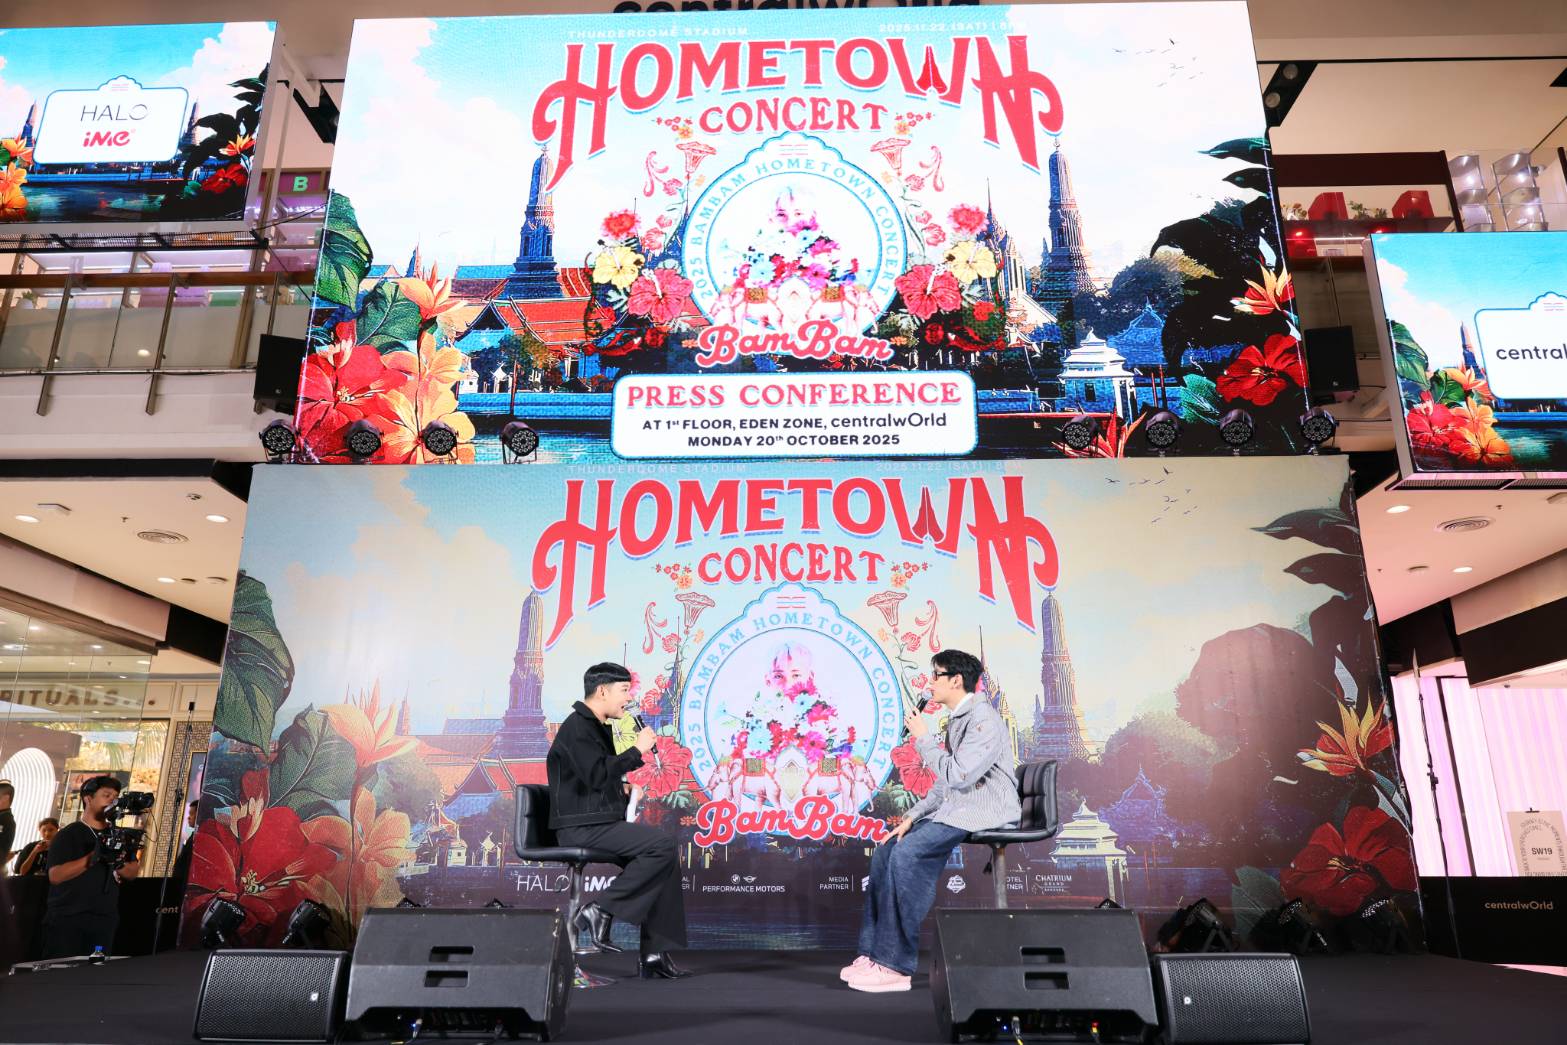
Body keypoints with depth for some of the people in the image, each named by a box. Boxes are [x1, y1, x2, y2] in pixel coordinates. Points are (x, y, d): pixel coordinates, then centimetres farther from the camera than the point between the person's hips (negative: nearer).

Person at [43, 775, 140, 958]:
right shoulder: (68, 835, -2)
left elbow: (134, 871, 12)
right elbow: (55, 875, -13)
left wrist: (118, 864, -9)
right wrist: (93, 858, -23)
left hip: (105, 921, 4)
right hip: (66, 921, -4)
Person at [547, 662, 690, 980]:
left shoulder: (596, 727, 21)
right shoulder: (577, 727, -10)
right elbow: (597, 775, -23)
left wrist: (623, 786, 11)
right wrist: (637, 750, -15)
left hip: (599, 824, 10)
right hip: (582, 828, -10)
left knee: (664, 858, 1)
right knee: (662, 844, -22)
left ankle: (654, 954, 1)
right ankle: (601, 911, -14)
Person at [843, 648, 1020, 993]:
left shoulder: (983, 719, -13)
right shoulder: (956, 720, 17)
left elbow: (958, 775, -24)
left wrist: (923, 738, -13)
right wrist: (912, 816, 8)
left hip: (985, 812, -10)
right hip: (957, 808, 10)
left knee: (908, 853, -26)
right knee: (886, 850, -2)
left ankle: (895, 964, -21)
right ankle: (873, 952, 1)